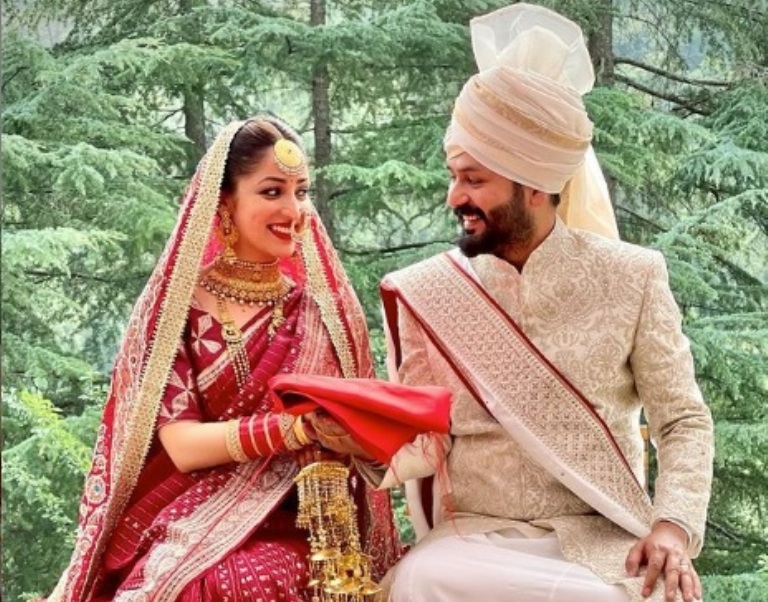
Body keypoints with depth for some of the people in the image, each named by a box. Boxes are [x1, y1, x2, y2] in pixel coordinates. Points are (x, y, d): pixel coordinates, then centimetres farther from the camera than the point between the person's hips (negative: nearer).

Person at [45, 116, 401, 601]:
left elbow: (351, 441, 7)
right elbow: (182, 444, -8)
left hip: (288, 532, 1)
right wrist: (302, 427, -22)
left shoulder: (326, 311, 8)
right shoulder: (175, 307, 2)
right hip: (179, 536, -1)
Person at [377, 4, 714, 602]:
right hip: (473, 536, 1)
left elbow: (683, 420, 3)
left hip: (601, 539, -1)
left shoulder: (630, 278, 0)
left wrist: (674, 525, -15)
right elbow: (426, 445, 5)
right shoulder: (425, 292, 2)